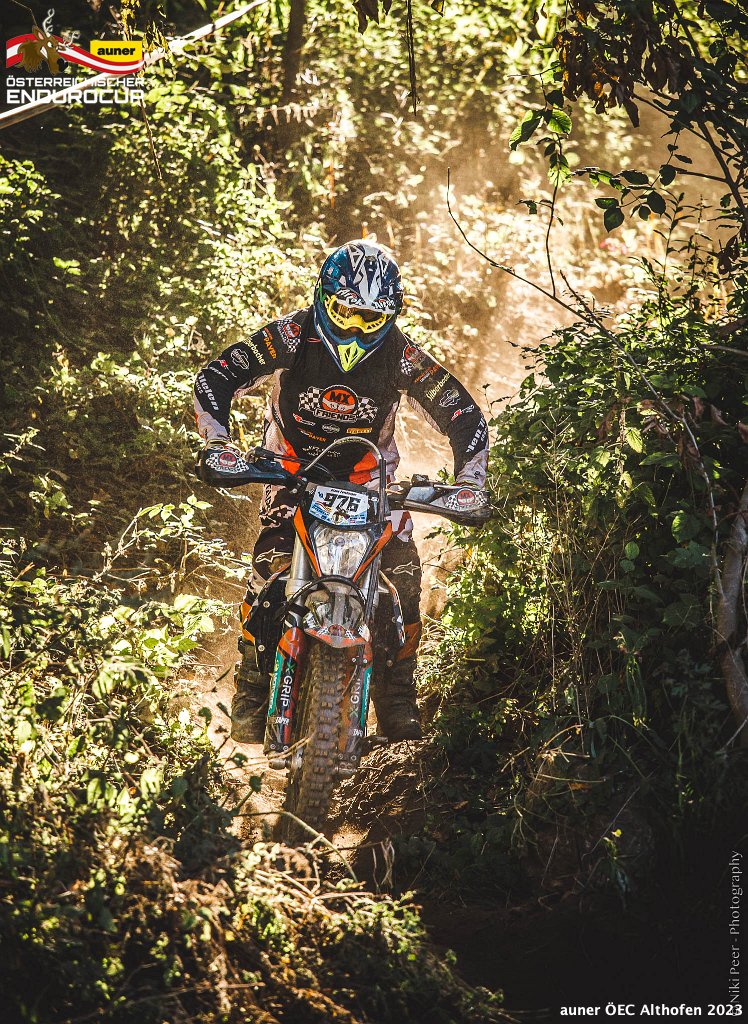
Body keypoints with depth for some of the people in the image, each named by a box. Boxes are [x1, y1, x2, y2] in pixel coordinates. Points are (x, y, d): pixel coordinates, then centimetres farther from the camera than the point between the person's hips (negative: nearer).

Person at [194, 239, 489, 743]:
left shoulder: (402, 356, -17)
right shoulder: (292, 336, -19)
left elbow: (466, 417, -11)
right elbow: (216, 378, -21)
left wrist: (469, 484, -24)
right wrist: (218, 445, -36)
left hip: (368, 478, 1)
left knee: (403, 572, -17)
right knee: (271, 569, -23)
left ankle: (398, 697, 1)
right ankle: (250, 694, -7)